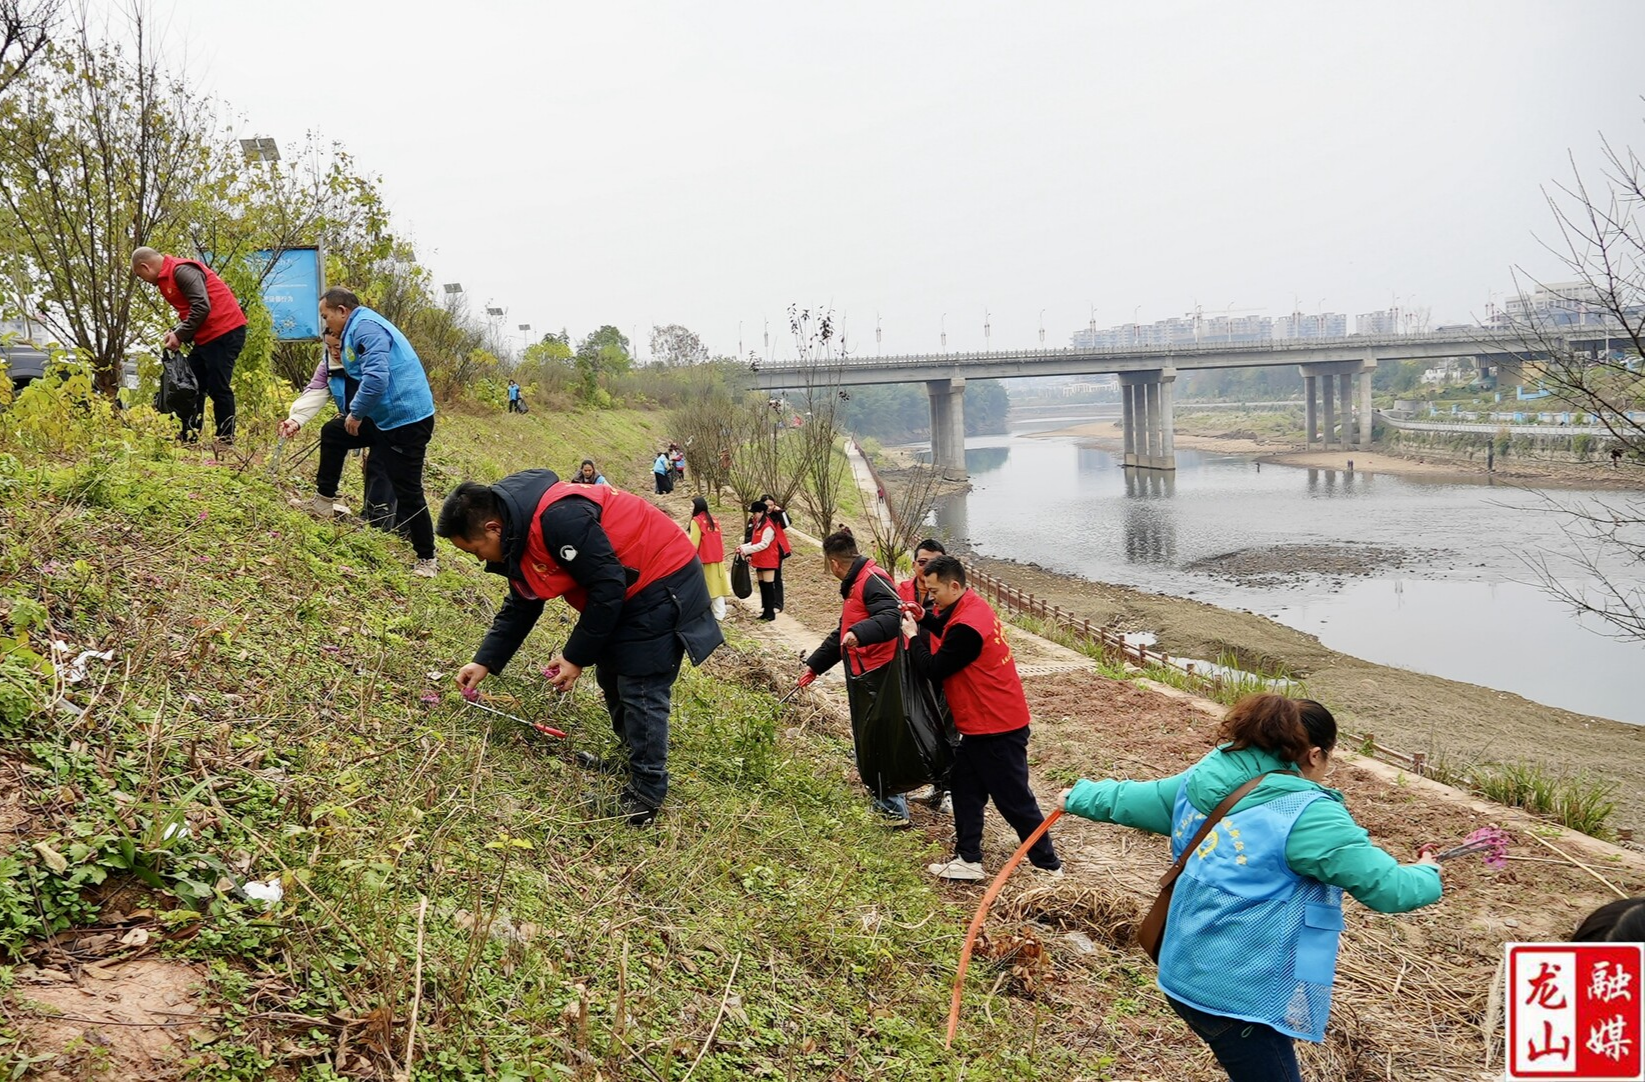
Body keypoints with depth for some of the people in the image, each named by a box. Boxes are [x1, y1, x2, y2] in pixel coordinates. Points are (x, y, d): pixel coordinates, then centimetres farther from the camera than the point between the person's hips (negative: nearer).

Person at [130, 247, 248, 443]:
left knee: (218, 388, -8)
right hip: (207, 337, 10)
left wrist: (179, 335, -14)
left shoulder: (182, 271, -13)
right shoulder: (167, 278, 19)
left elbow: (202, 307, -22)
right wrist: (175, 333, 3)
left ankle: (226, 440, -1)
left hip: (225, 333, -10)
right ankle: (189, 439, 13)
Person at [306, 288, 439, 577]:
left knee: (408, 493, -3)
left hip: (406, 421, -11)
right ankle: (324, 501, 30)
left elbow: (376, 378, -29)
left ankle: (426, 560, 8)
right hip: (383, 417, 11)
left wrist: (356, 413, -15)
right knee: (331, 432, 21)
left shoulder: (365, 327, -16)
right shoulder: (358, 328, 18)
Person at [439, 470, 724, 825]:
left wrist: (576, 657, -18)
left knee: (640, 691, -9)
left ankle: (644, 798, -2)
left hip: (663, 583, -10)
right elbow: (520, 606, 14)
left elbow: (608, 587, -26)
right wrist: (485, 662, 9)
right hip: (629, 589, 10)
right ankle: (635, 761, 33)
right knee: (612, 679, 18)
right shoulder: (518, 532, 3)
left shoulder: (558, 518, -30)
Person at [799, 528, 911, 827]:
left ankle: (895, 810, 2)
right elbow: (842, 635, 31)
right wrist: (813, 665, 33)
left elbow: (892, 617, -31)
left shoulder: (872, 580, -14)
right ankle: (883, 800, 29)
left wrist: (859, 633, -44)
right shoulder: (854, 584, 21)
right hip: (862, 677, 10)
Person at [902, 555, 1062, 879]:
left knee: (1014, 799, 0)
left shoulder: (966, 626, -26)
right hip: (983, 723, 10)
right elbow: (947, 630, 21)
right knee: (965, 787, 15)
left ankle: (1049, 866, 12)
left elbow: (933, 669, -18)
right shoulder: (970, 606, 4)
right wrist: (921, 618, 4)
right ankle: (968, 859, 22)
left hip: (996, 728, -10)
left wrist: (913, 636, -5)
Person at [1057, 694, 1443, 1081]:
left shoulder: (1206, 780, 3)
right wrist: (1426, 875, 7)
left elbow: (1134, 799, 17)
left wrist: (1079, 796, 36)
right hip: (1237, 994, -9)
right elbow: (1387, 887, -16)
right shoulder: (1308, 814, -19)